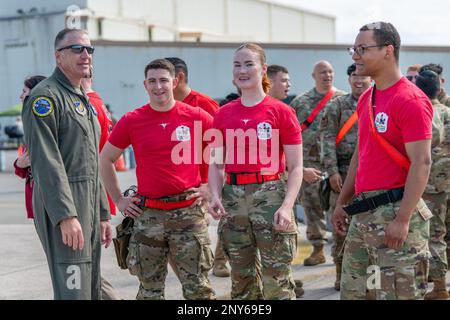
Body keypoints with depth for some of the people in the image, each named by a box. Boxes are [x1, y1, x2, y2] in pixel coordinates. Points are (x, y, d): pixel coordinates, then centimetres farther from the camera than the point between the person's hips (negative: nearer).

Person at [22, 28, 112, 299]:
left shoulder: (83, 100, 20)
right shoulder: (46, 96, -10)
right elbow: (46, 162, -19)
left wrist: (103, 215, 20)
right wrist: (66, 215, -24)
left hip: (89, 206, 10)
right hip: (62, 207, -10)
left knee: (93, 289, 13)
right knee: (74, 291, -12)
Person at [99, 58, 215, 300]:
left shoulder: (197, 117, -2)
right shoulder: (131, 121, 0)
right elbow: (105, 160, 12)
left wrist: (208, 185, 5)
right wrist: (118, 200, 8)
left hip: (188, 211, -1)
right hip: (148, 214, 1)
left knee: (197, 286, 2)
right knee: (150, 288, 10)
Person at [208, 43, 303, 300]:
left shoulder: (281, 112, -3)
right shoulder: (224, 114, 9)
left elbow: (296, 167, -3)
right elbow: (216, 164, 12)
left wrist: (287, 206, -15)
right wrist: (215, 196, -6)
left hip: (270, 194, -4)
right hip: (233, 199, 4)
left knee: (277, 283, -4)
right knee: (242, 280, 13)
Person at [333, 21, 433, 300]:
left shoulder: (411, 100, -13)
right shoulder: (366, 99, 13)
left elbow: (421, 162, -18)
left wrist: (403, 219, -23)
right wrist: (342, 203, 20)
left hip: (394, 211, -9)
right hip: (363, 211, 9)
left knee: (398, 293, -2)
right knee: (351, 291, 14)